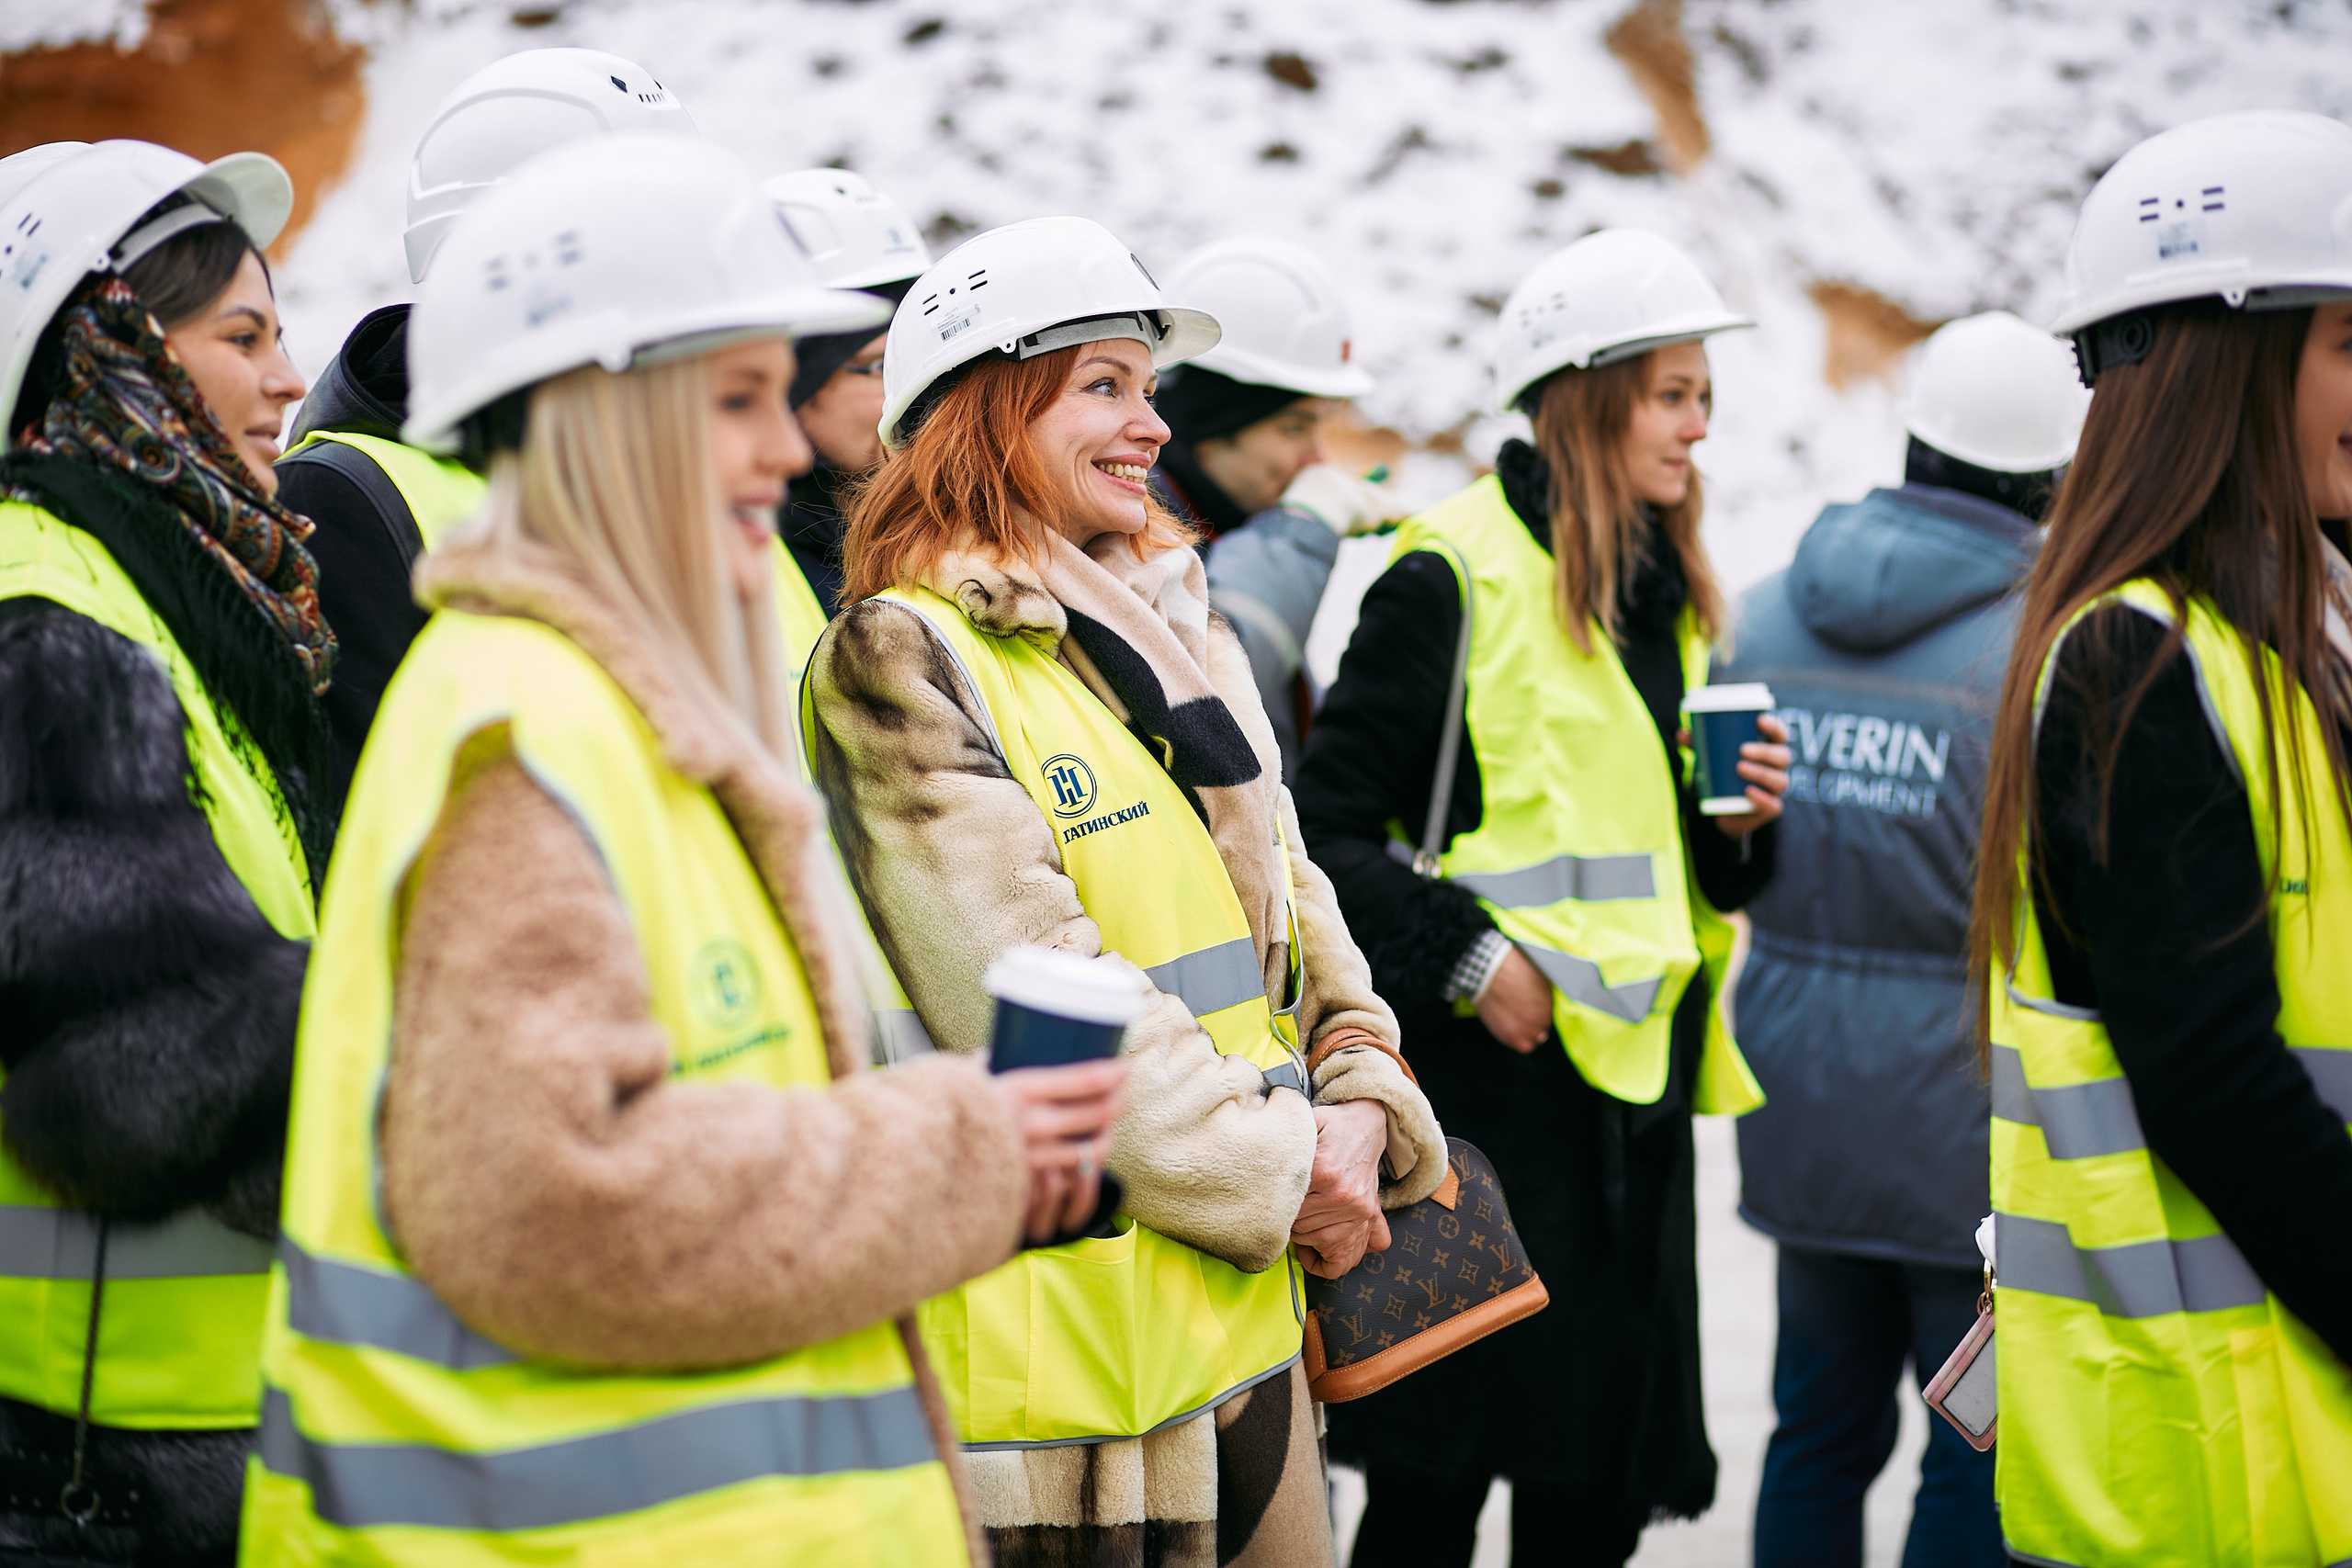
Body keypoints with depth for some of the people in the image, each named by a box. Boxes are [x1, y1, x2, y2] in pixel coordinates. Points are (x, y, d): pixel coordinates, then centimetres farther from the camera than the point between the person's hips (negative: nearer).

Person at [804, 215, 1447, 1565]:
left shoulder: (1179, 634, 15)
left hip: (1251, 1306, 8)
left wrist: (1358, 1107, -2)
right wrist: (1274, 1170, -12)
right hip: (1061, 1325, -8)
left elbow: (1292, 899, 16)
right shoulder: (904, 658, -10)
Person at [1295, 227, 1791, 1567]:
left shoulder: (1668, 598, 16)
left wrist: (1737, 824, 3)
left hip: (1637, 1075, 8)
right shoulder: (1454, 578, -10)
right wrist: (1464, 960, -19)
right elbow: (1330, 827, -13)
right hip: (1497, 1074, -8)